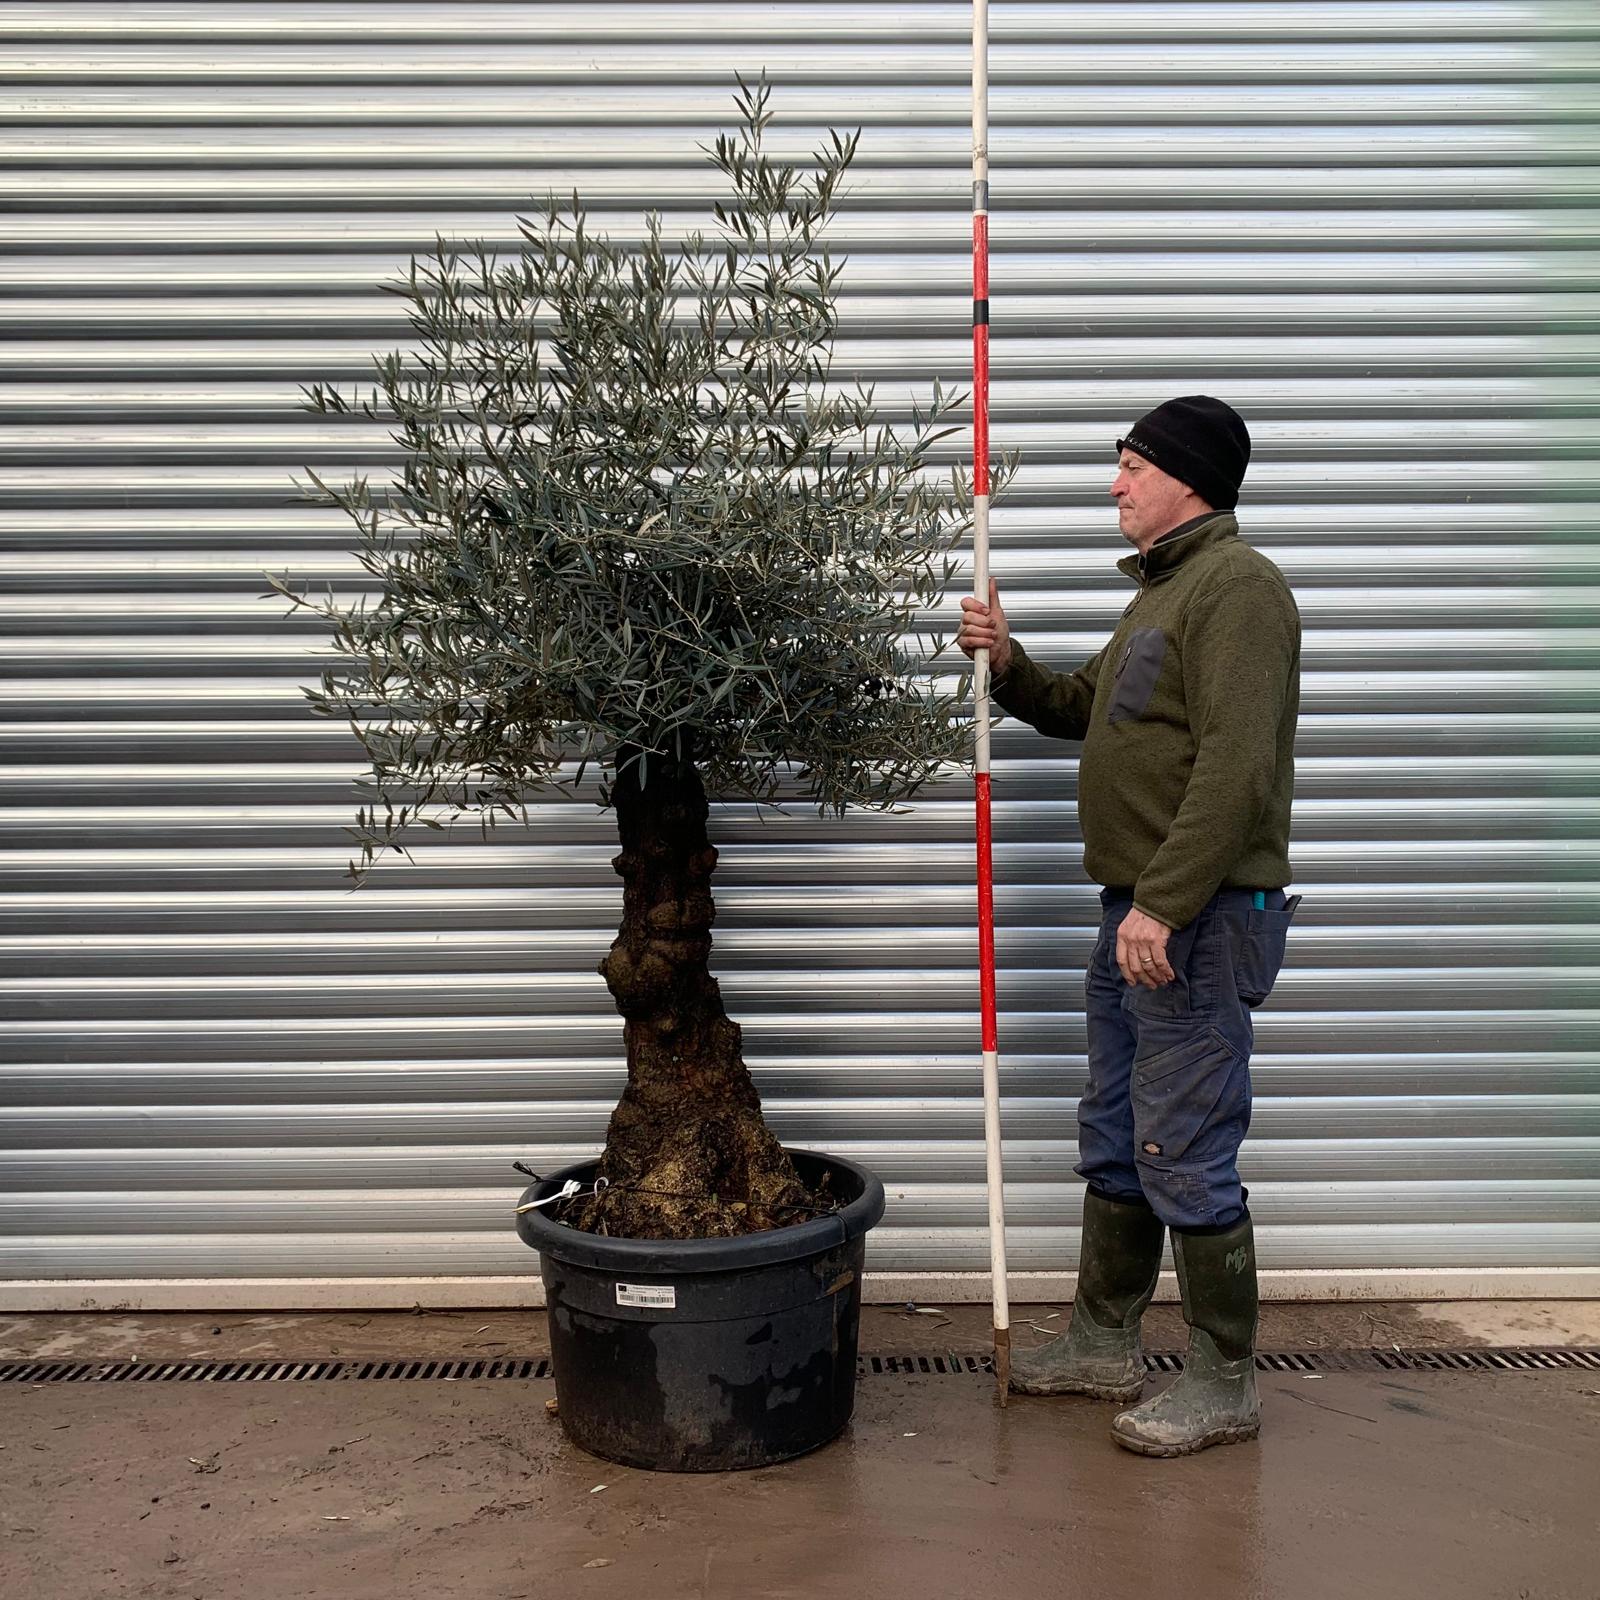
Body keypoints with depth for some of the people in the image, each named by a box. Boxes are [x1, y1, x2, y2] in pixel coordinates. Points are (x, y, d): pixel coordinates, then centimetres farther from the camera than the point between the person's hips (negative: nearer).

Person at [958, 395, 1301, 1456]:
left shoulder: (1237, 585, -14)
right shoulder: (1160, 591, 20)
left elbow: (1235, 765, -24)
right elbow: (1083, 707, 26)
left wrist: (1163, 905, -27)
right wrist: (1008, 664, 8)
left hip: (1199, 920, -11)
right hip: (1139, 916, 11)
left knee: (1185, 1157, -3)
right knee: (1115, 1142, 17)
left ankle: (1225, 1384, 11)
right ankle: (1105, 1344, 30)